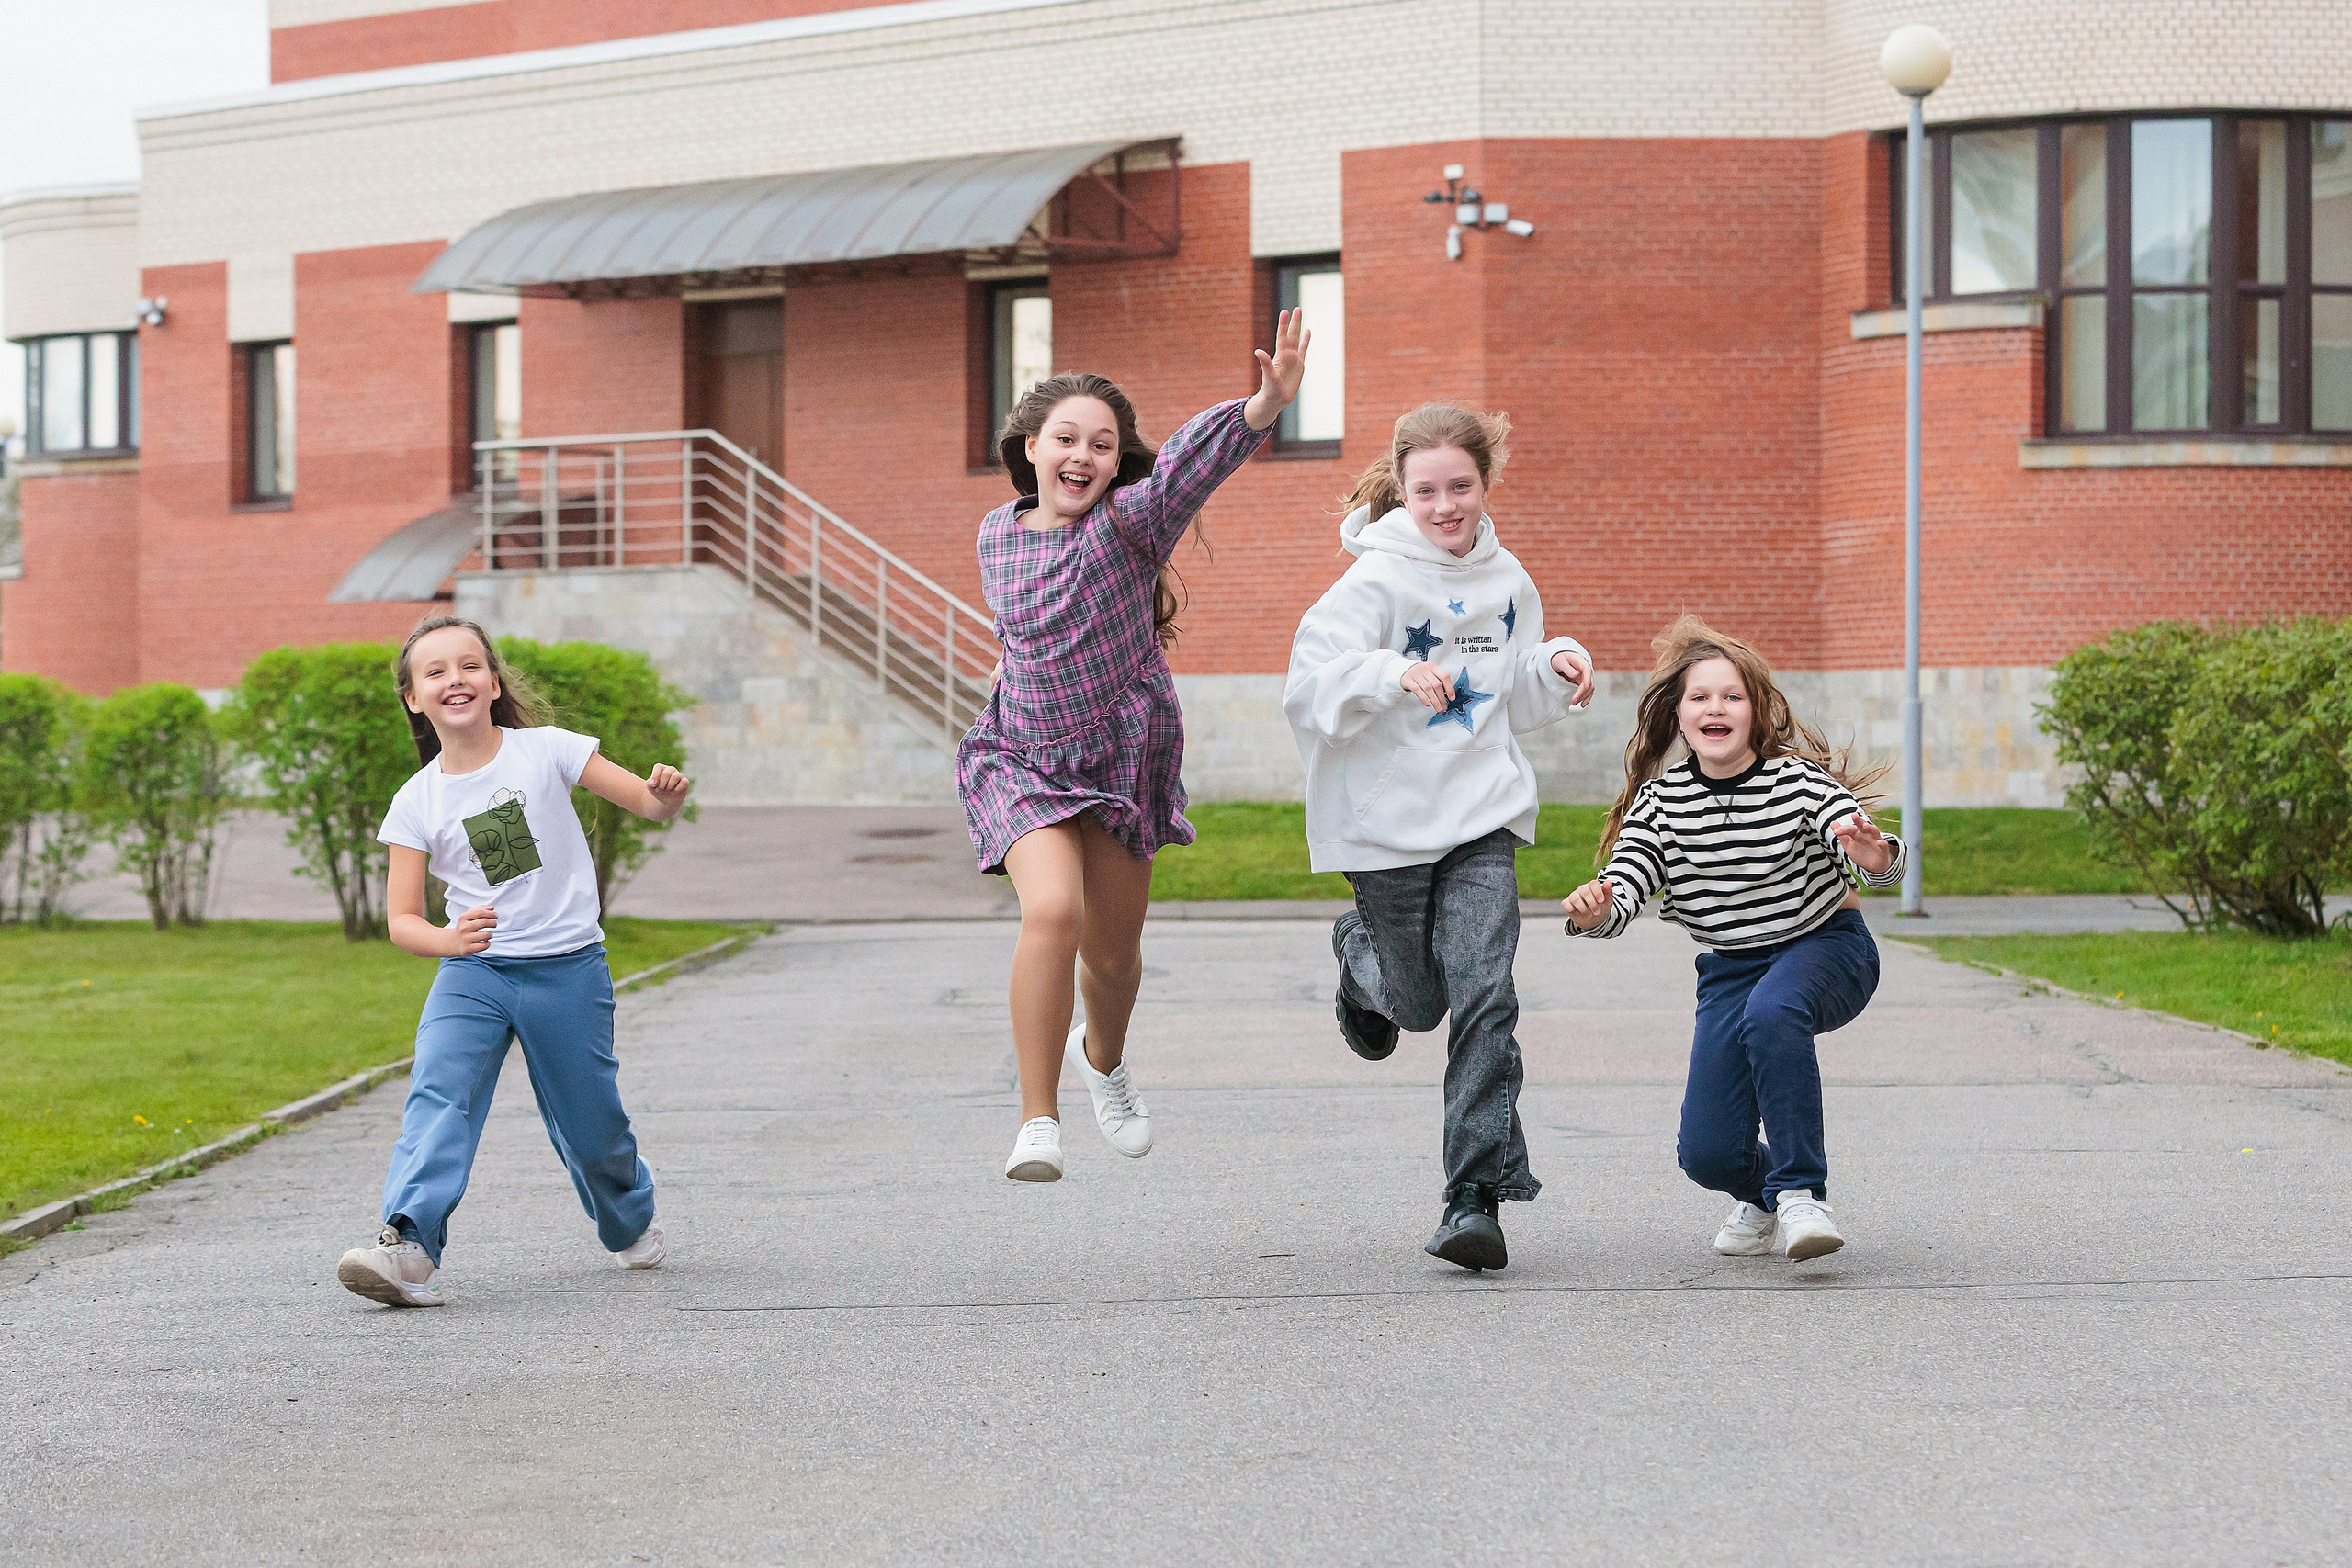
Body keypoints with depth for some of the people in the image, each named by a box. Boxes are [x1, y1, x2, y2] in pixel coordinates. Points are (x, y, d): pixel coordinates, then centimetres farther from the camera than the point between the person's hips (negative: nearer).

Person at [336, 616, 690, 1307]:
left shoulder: (545, 750, -6)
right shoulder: (417, 802, -1)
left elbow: (651, 804, -5)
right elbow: (401, 919, -4)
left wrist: (666, 795, -31)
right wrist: (446, 939, -27)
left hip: (568, 967, -1)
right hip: (472, 971, 1)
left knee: (589, 1126, 8)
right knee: (437, 1095, -22)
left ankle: (632, 1223, 39)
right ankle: (409, 1249, -35)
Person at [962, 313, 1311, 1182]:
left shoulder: (1131, 522, -14)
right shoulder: (997, 535, -1)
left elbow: (1194, 458, -34)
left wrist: (1267, 402, -50)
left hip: (1122, 758, 0)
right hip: (1022, 761, 0)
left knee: (1113, 954, 11)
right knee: (1053, 910, -26)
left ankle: (1102, 1056, 49)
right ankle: (1038, 1123, -17)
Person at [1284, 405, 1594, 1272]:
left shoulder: (1506, 580, 7)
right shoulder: (1377, 579, -10)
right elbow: (1311, 688, -20)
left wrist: (1556, 665, -1)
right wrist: (1394, 674, -37)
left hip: (1483, 818, 3)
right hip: (1386, 823, -3)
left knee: (1484, 995, -13)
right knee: (1419, 1001, 11)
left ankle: (1476, 1199, -11)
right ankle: (1361, 951, 49)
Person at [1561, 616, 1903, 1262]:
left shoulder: (1797, 780, -17)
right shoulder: (1659, 800, -8)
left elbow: (1881, 863, -29)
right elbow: (1623, 892, -15)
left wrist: (1876, 856, -54)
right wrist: (1593, 912, -40)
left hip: (1826, 947, -3)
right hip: (1733, 967, 3)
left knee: (1771, 1011, -40)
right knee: (1707, 1154, -9)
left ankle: (1798, 1190, -26)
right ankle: (1765, 1190, 29)